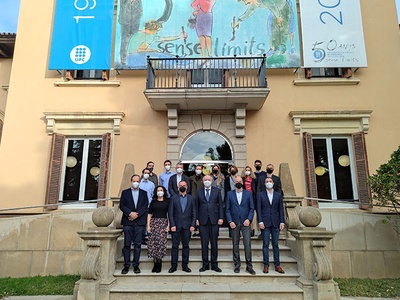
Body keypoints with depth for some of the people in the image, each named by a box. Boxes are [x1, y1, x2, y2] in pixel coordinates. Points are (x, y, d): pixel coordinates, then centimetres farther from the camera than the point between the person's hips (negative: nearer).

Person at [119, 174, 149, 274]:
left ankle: (136, 265, 10)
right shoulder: (125, 192, 10)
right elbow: (121, 205, 1)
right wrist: (130, 213, -12)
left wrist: (137, 214, -10)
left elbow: (146, 206, 2)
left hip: (139, 222, 0)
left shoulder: (144, 193, 11)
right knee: (127, 244, 3)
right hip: (127, 222, 0)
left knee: (138, 244, 2)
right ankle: (126, 265, 11)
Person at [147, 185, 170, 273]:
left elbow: (169, 214, 3)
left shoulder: (167, 201, 7)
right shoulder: (153, 202, 11)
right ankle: (155, 262, 10)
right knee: (153, 242, -3)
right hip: (154, 222, 2)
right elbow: (149, 214, 9)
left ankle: (159, 263, 5)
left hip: (163, 223, -2)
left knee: (161, 242, -8)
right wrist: (148, 225, 0)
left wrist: (168, 225, -6)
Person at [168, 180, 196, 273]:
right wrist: (172, 225, -7)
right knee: (175, 246, 3)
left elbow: (194, 213, 6)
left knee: (186, 246, 7)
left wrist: (193, 225, -2)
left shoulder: (191, 198, 7)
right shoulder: (174, 198, 5)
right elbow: (170, 213, 1)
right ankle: (173, 266, 12)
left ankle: (185, 265, 17)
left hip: (187, 226, 1)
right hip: (176, 226, -1)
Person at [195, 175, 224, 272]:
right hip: (203, 220, 0)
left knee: (214, 243, 6)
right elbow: (196, 206, 6)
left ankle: (214, 264, 17)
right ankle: (205, 264, 16)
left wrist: (221, 217, -3)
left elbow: (220, 204, 4)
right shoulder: (199, 192, 7)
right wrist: (196, 219, 0)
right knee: (204, 243, 5)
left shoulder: (217, 190, 6)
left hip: (214, 220, 0)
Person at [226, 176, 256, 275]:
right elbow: (227, 209, 4)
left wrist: (249, 219, -7)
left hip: (245, 222, 0)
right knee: (235, 244, 7)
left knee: (247, 244, -4)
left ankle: (249, 266, 7)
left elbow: (252, 208, 5)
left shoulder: (248, 193, 6)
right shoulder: (229, 194, 5)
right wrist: (230, 221, -6)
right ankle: (237, 265, 19)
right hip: (234, 223, 1)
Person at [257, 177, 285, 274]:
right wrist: (260, 222, -8)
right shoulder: (260, 195, 5)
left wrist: (282, 222, -1)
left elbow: (281, 209, 7)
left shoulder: (278, 195, 10)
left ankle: (277, 265, 13)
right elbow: (259, 209, 0)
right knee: (266, 244, 2)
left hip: (275, 223, 2)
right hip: (265, 223, -1)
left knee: (276, 244, 6)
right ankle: (266, 265, 9)